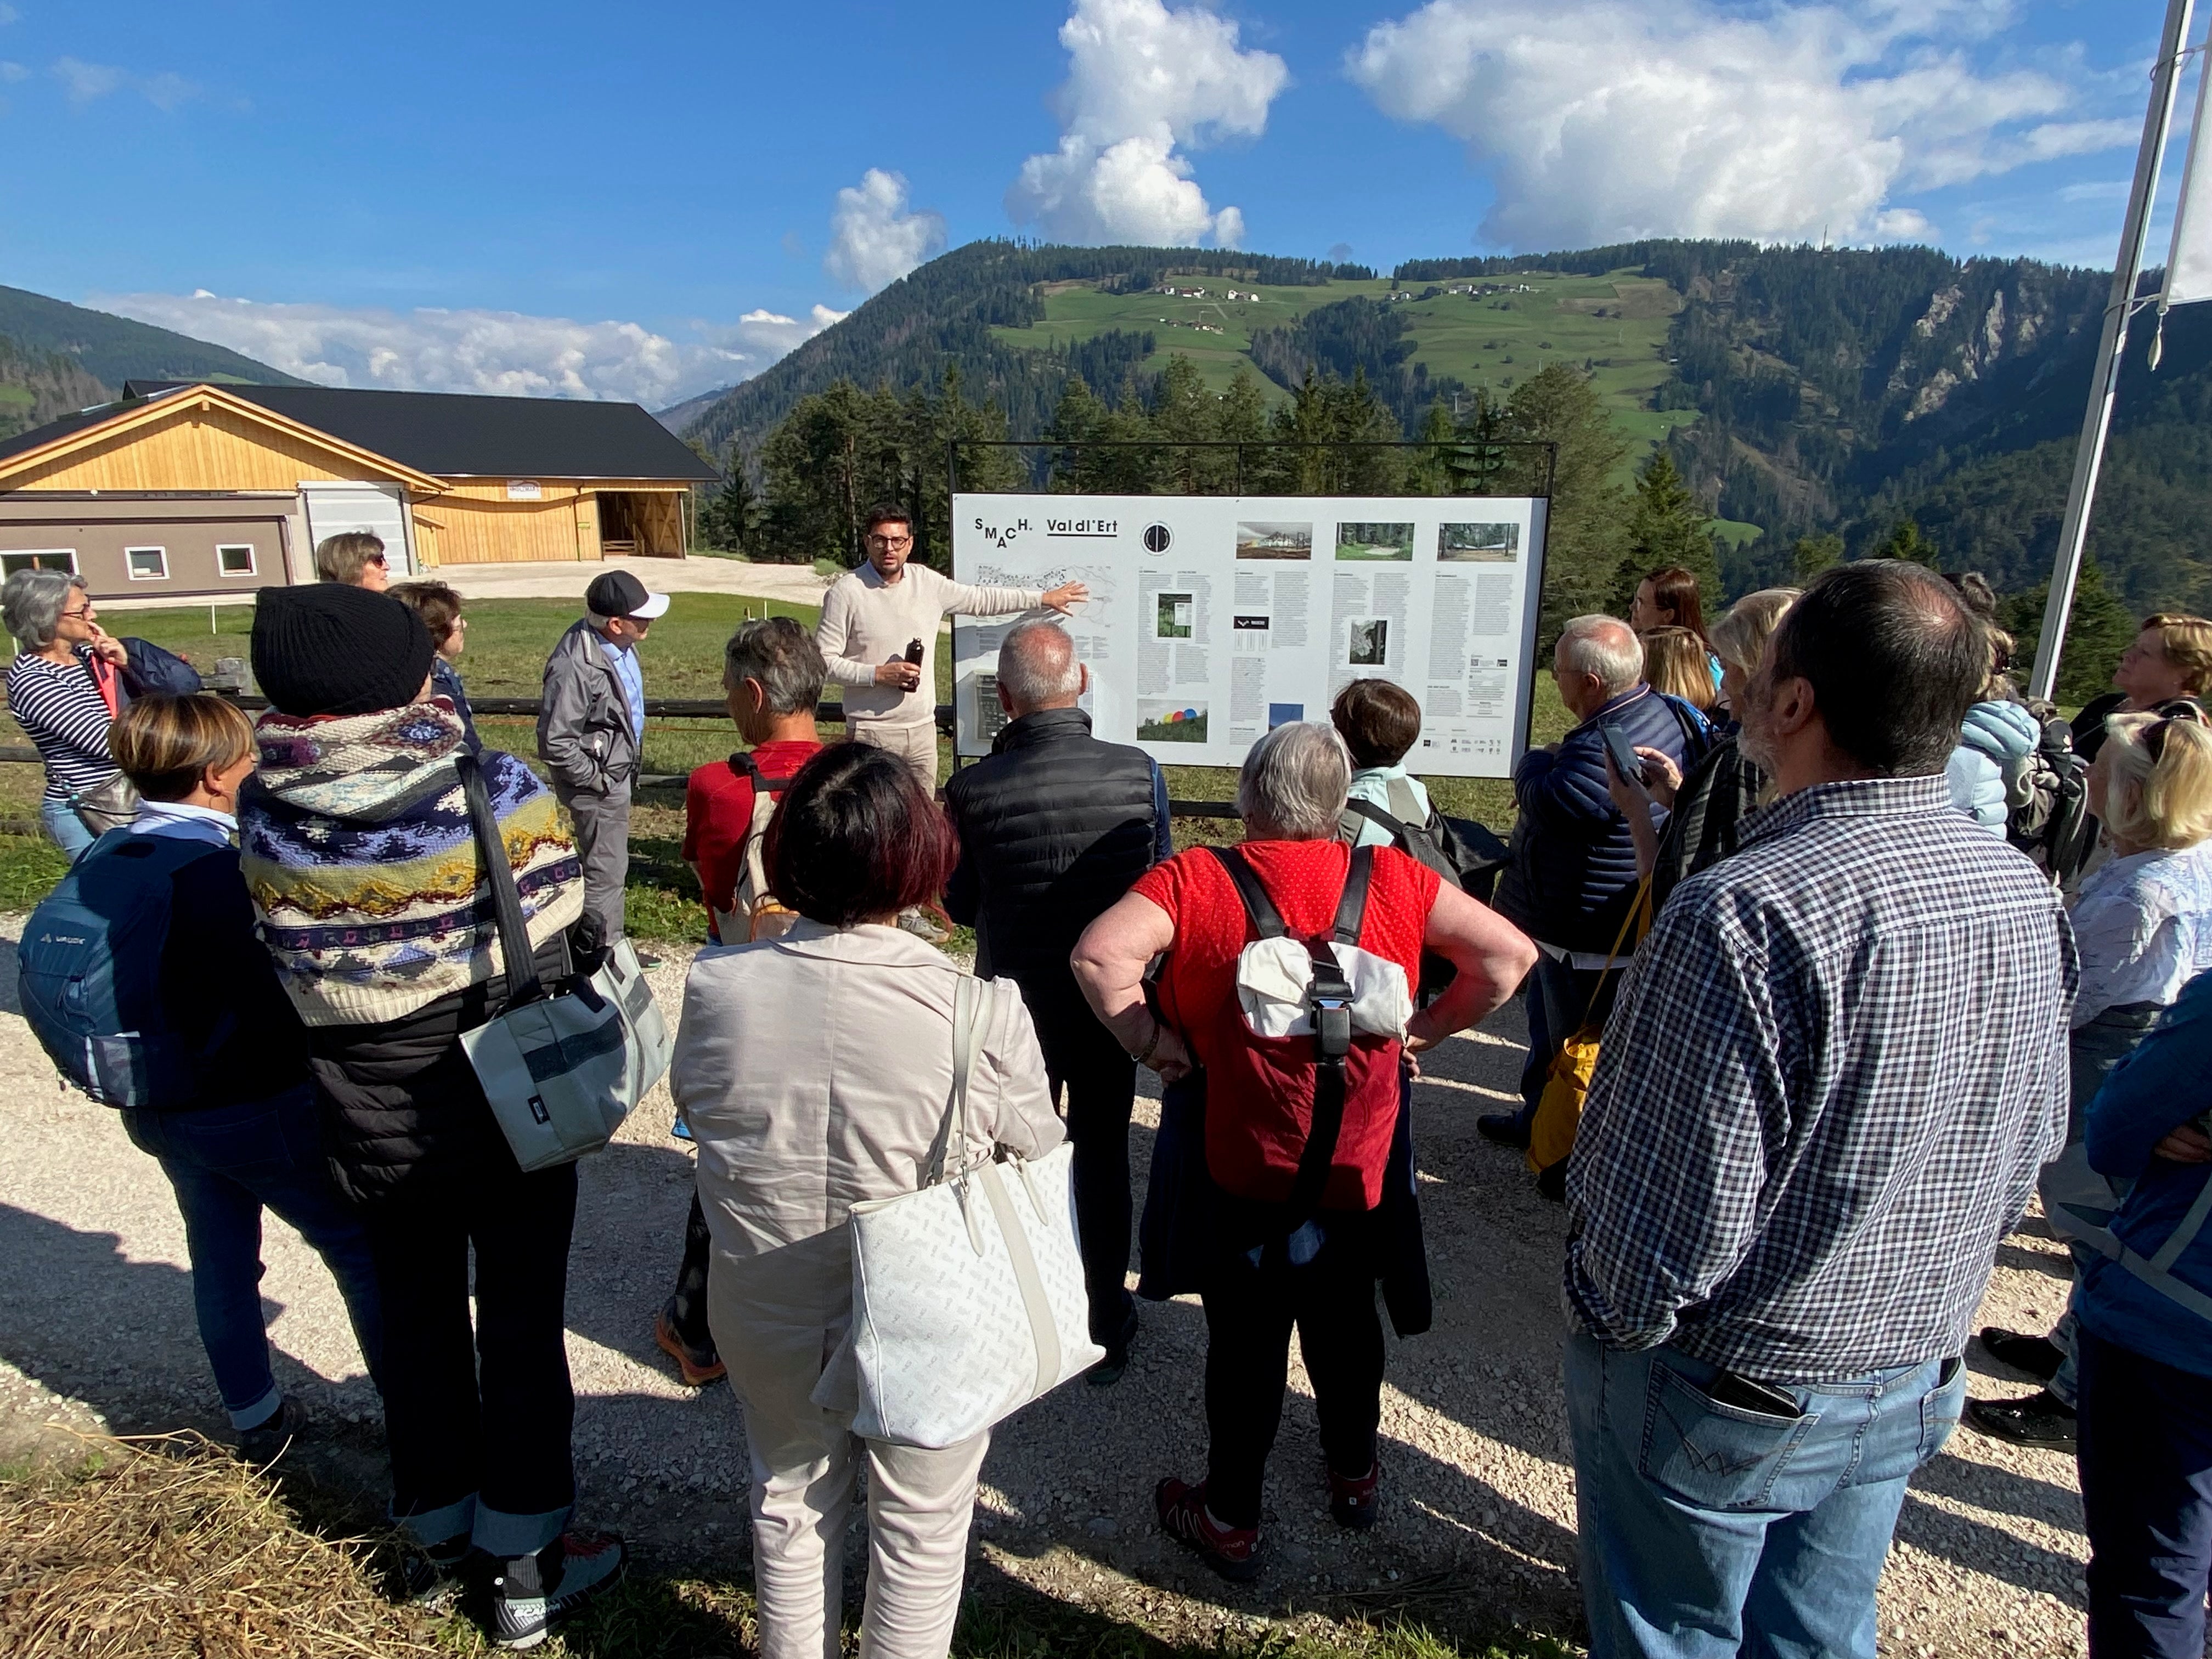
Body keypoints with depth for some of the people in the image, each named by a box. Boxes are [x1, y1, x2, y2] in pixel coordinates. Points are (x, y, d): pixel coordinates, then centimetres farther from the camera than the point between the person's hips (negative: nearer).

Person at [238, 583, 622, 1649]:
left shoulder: (265, 813, -13)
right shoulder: (498, 793, -24)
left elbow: (294, 967, -4)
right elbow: (556, 938, -15)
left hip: (374, 1126, 3)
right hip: (513, 1110, -3)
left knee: (416, 1321, 22)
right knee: (520, 1327, 13)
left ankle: (436, 1529, 43)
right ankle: (530, 1566, 29)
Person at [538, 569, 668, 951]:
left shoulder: (619, 644, -2)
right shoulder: (576, 666, -30)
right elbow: (555, 743, -27)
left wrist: (630, 764, 14)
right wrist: (599, 780, -19)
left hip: (620, 771, 10)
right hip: (601, 782, -10)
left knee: (611, 864, 22)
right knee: (606, 870, 2)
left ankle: (611, 946, 38)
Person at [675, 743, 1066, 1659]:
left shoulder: (717, 985, -22)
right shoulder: (983, 1012, -29)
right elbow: (1037, 1150, -11)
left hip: (766, 1317, 3)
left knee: (790, 1502, 30)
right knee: (920, 1527, 25)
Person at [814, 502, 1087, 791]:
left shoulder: (927, 582, 7)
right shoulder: (846, 592, -6)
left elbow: (981, 600, 17)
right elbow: (823, 660, -8)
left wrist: (1045, 598, 20)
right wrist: (878, 674, -18)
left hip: (923, 728, 5)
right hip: (872, 733, -4)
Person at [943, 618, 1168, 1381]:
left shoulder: (973, 789, -21)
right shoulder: (1139, 772, -17)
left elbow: (959, 903, -7)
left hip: (1014, 1003, -1)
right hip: (1112, 1002, 1)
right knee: (1103, 1156, 19)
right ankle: (1106, 1330, 34)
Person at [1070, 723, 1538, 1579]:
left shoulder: (1195, 881, -17)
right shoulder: (1392, 877, -8)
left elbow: (1099, 953, -30)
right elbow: (1509, 954, -7)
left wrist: (1152, 1042, -16)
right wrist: (1425, 1028, 2)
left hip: (1247, 1173, -3)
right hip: (1362, 1166, 3)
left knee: (1245, 1345, 16)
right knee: (1347, 1323, 26)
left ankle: (1230, 1522, 34)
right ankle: (1354, 1476, 48)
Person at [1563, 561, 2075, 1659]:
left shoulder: (1745, 918, -33)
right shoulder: (2028, 901, -7)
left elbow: (1665, 1243, -29)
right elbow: (2030, 1150, 7)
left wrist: (1613, 1318, -8)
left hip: (1724, 1402, -6)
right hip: (1920, 1383, 7)